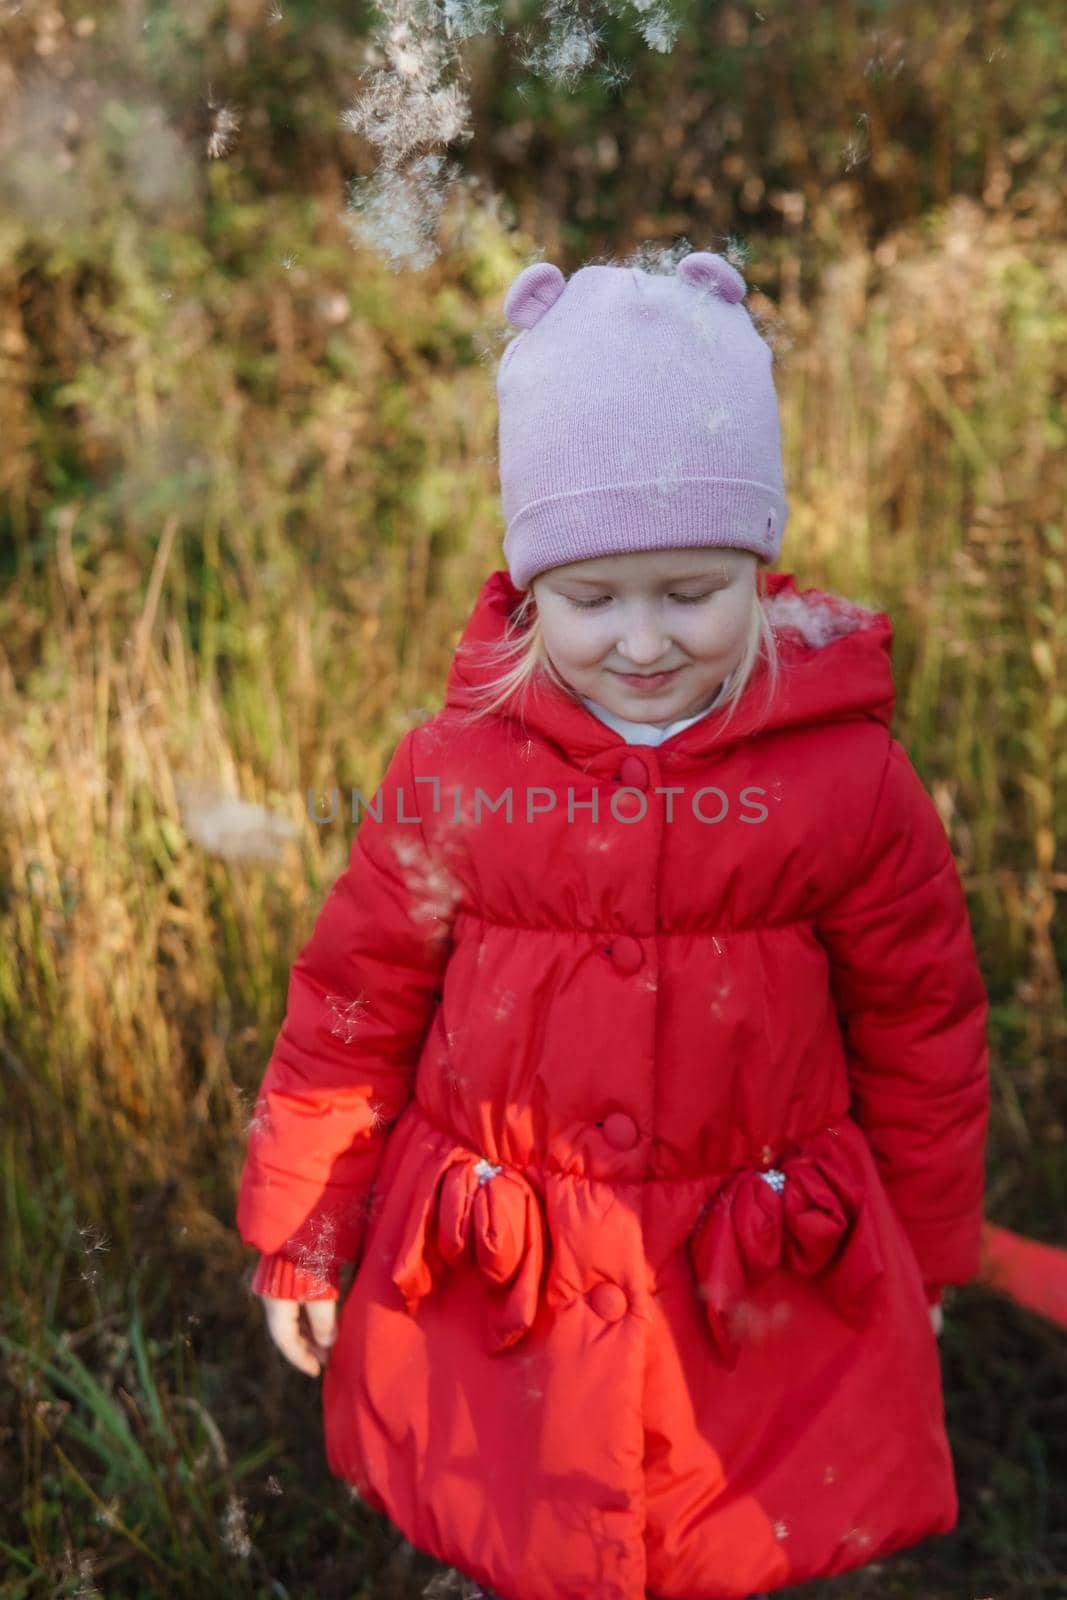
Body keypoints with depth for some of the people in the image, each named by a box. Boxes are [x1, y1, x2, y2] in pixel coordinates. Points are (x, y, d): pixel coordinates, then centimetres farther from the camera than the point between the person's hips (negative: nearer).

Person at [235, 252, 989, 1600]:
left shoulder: (850, 779, -13)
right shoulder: (451, 771, -12)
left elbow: (923, 1032, -1)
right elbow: (351, 1012, -2)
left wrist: (928, 1256, 9)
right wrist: (301, 1236, 5)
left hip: (766, 1295, 0)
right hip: (491, 1290, 1)